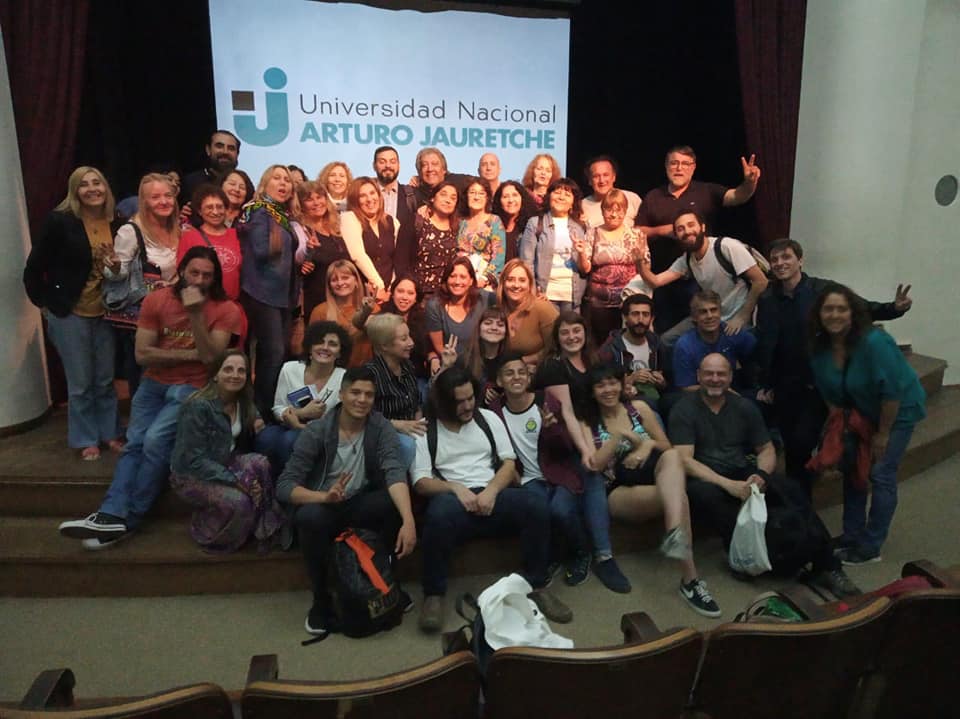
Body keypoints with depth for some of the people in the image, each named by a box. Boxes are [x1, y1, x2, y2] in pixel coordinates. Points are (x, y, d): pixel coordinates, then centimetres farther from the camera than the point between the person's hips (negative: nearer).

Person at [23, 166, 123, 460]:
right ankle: (86, 440, 21)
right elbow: (33, 269, -6)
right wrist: (45, 303, -4)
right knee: (81, 382, 6)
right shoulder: (60, 221, -11)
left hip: (104, 314, 3)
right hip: (70, 314, -3)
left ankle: (110, 433, 28)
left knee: (105, 380, 13)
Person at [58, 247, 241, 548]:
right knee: (134, 443, -18)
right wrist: (190, 354, -12)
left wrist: (196, 314, -25)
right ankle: (113, 515, -26)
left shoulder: (225, 309, -7)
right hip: (154, 383, 3)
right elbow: (142, 354, -5)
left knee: (155, 440, -23)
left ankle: (126, 519, -16)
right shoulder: (156, 300, 0)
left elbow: (210, 357, -17)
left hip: (191, 388, -3)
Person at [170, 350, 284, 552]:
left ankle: (263, 530, -10)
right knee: (238, 500, -32)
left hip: (224, 465, 7)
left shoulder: (243, 403, 1)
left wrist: (257, 429, -9)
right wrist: (235, 480, -29)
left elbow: (240, 446, 14)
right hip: (191, 476, -6)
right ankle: (204, 531, -1)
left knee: (260, 463, -24)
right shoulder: (198, 406, -21)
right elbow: (195, 460, -23)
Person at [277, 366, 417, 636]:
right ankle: (322, 599, -12)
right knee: (311, 517, -36)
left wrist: (408, 520, -44)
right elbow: (284, 486, -20)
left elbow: (395, 472, -26)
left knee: (397, 500, -28)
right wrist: (325, 496, -40)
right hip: (320, 504, -2)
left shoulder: (380, 427, -10)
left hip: (359, 505, 2)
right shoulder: (317, 431, -14)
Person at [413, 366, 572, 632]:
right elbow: (421, 482, -2)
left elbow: (509, 463, 8)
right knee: (439, 513, -39)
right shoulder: (424, 429, 4)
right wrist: (456, 488, -21)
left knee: (536, 505, -26)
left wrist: (491, 491, -12)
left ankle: (536, 586, -10)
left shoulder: (488, 418, 13)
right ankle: (433, 595, -20)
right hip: (454, 499, -3)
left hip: (492, 495, 3)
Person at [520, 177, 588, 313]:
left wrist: (581, 254, -9)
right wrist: (534, 292, -10)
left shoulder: (579, 228, 11)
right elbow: (526, 262, 0)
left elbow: (585, 270, 11)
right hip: (545, 294, -2)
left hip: (573, 296, 3)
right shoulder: (535, 223, 4)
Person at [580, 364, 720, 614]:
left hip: (652, 477, 3)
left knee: (672, 455, -35)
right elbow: (594, 465, -8)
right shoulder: (587, 423, 6)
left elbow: (667, 446, 12)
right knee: (676, 494, -35)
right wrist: (619, 435, -19)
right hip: (619, 492, -3)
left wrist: (649, 445, -11)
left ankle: (675, 533, -53)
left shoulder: (639, 408, 12)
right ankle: (690, 578, -36)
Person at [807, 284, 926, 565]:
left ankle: (870, 548, 4)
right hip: (862, 412, 7)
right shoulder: (819, 346, -13)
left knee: (881, 475, -7)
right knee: (852, 469, 9)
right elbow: (827, 390, -1)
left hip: (898, 410, -6)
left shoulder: (874, 342, -32)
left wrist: (882, 434, -19)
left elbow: (892, 391, -27)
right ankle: (851, 536, 22)